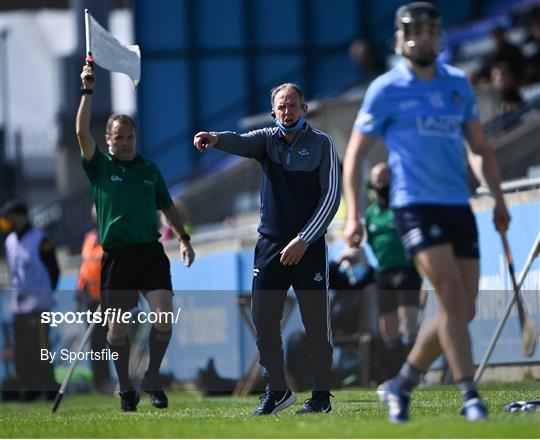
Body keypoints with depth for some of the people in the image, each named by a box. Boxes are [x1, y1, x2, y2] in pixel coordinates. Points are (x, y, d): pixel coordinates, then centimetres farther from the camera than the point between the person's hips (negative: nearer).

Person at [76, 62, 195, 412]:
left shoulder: (150, 169, 14)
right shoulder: (100, 167, 4)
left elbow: (167, 206, 24)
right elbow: (82, 133, -10)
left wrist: (184, 238, 17)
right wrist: (88, 91, -12)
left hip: (151, 252, 2)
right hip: (116, 255, -2)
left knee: (164, 316, -12)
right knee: (118, 327, 1)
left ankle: (153, 378, 5)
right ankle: (126, 389, 14)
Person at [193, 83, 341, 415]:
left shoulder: (321, 144, -1)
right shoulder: (268, 139, 6)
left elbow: (332, 195, -7)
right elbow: (242, 142, -16)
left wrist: (303, 240, -14)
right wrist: (216, 139, -41)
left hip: (309, 246, -3)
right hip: (270, 244, 3)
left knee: (316, 323, 0)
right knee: (264, 320, 2)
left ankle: (322, 396, 10)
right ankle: (277, 390, 17)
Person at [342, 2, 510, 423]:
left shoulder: (459, 84, 13)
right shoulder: (386, 89, -1)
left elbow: (480, 147, 21)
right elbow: (354, 154, 3)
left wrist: (498, 199, 10)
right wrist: (353, 215, -4)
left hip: (459, 207, 5)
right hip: (415, 206, -5)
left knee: (463, 311, 2)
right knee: (453, 298, -19)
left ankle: (401, 385, 18)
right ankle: (470, 397, -16)